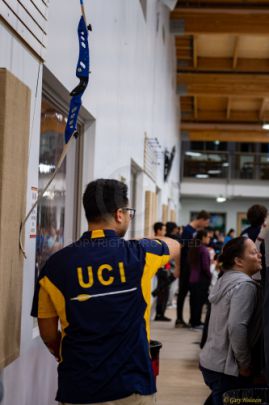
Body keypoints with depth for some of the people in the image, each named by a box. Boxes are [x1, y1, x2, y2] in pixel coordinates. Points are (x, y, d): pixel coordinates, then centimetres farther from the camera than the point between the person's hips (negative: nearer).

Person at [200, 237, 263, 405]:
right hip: (226, 369, -9)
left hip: (211, 361, 9)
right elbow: (237, 327, -27)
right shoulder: (245, 285, -17)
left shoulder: (225, 280, 12)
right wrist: (245, 364, -16)